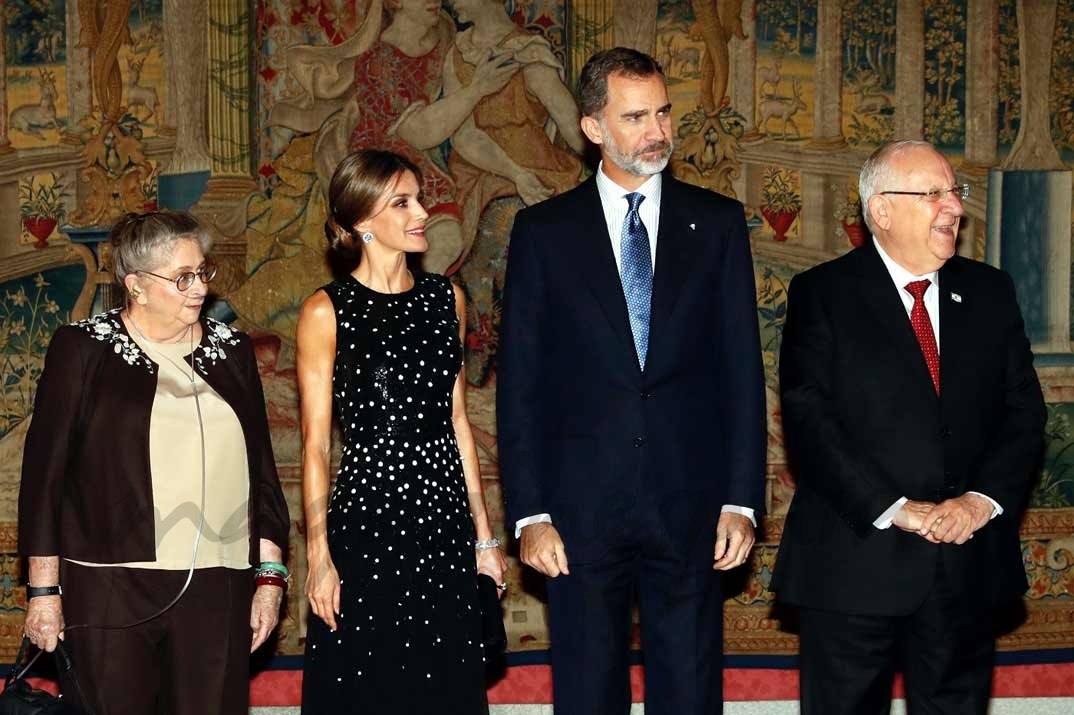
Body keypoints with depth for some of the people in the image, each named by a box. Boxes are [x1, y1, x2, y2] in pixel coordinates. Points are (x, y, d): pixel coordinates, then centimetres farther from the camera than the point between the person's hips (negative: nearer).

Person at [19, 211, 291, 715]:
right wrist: (43, 590, -4)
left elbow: (261, 469, 16)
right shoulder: (83, 349, 3)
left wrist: (270, 574, 10)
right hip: (110, 588, -3)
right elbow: (44, 471, 1)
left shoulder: (231, 351, 13)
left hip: (216, 591, 3)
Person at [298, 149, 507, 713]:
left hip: (445, 518, 5)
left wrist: (484, 536, 10)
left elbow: (457, 420, 13)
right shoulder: (326, 312, -5)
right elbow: (315, 443, -6)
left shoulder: (445, 300, 10)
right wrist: (319, 557, -11)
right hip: (366, 515, -5)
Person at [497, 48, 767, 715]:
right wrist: (530, 514, -5)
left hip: (690, 503, 1)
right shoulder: (543, 230, 3)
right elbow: (520, 382, 1)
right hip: (582, 504, -1)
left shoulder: (716, 222, 6)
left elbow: (742, 368, 4)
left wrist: (742, 500, -2)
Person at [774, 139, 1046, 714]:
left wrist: (984, 499, -10)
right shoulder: (822, 294, -2)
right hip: (855, 558, -3)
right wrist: (893, 509, -18)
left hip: (970, 563, 4)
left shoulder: (989, 292, 11)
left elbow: (1023, 409, 7)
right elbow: (807, 419, -10)